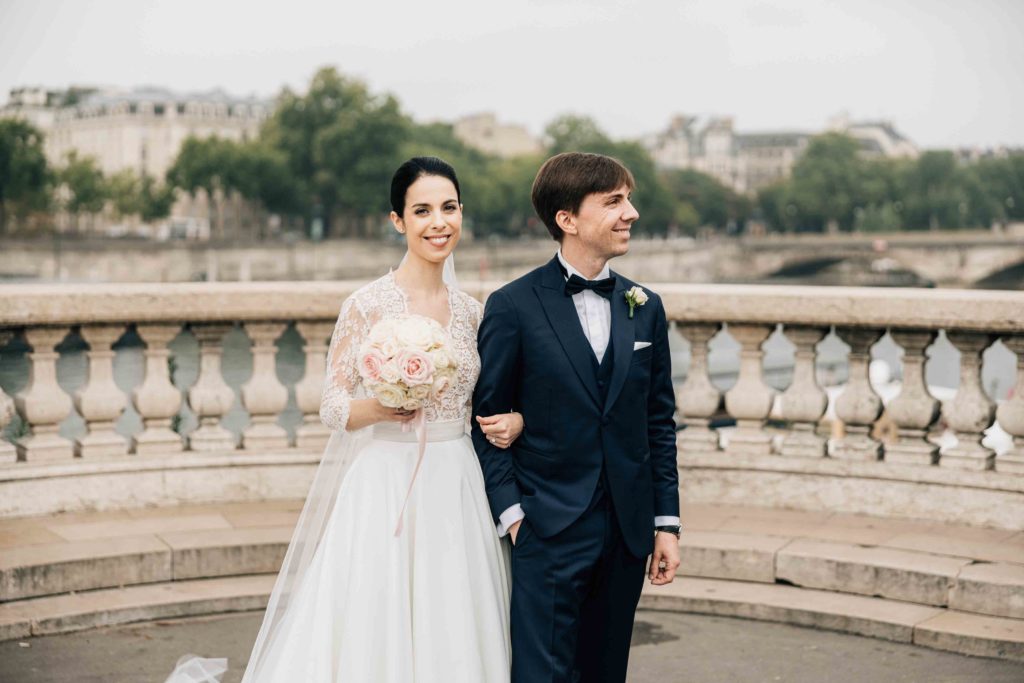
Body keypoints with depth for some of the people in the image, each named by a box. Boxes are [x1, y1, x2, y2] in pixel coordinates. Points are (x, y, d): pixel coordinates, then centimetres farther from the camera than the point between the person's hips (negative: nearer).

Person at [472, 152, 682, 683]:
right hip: (549, 533, -5)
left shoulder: (645, 308, 8)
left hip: (627, 533, 5)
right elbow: (486, 420, -4)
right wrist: (510, 513, -11)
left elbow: (659, 422, 11)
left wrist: (666, 522, 8)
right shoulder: (514, 307, -6)